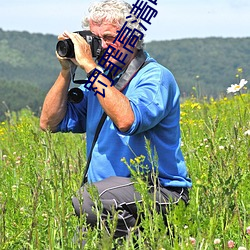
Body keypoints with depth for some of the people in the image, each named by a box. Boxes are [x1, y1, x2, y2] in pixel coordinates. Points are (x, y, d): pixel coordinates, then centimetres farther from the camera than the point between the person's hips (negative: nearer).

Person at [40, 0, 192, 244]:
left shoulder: (156, 78, -8)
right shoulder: (99, 79, 14)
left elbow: (126, 121, -29)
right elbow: (50, 123, 12)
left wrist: (90, 66, -23)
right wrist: (66, 71, 2)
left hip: (160, 192, -7)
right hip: (108, 190, 7)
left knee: (87, 199, -32)